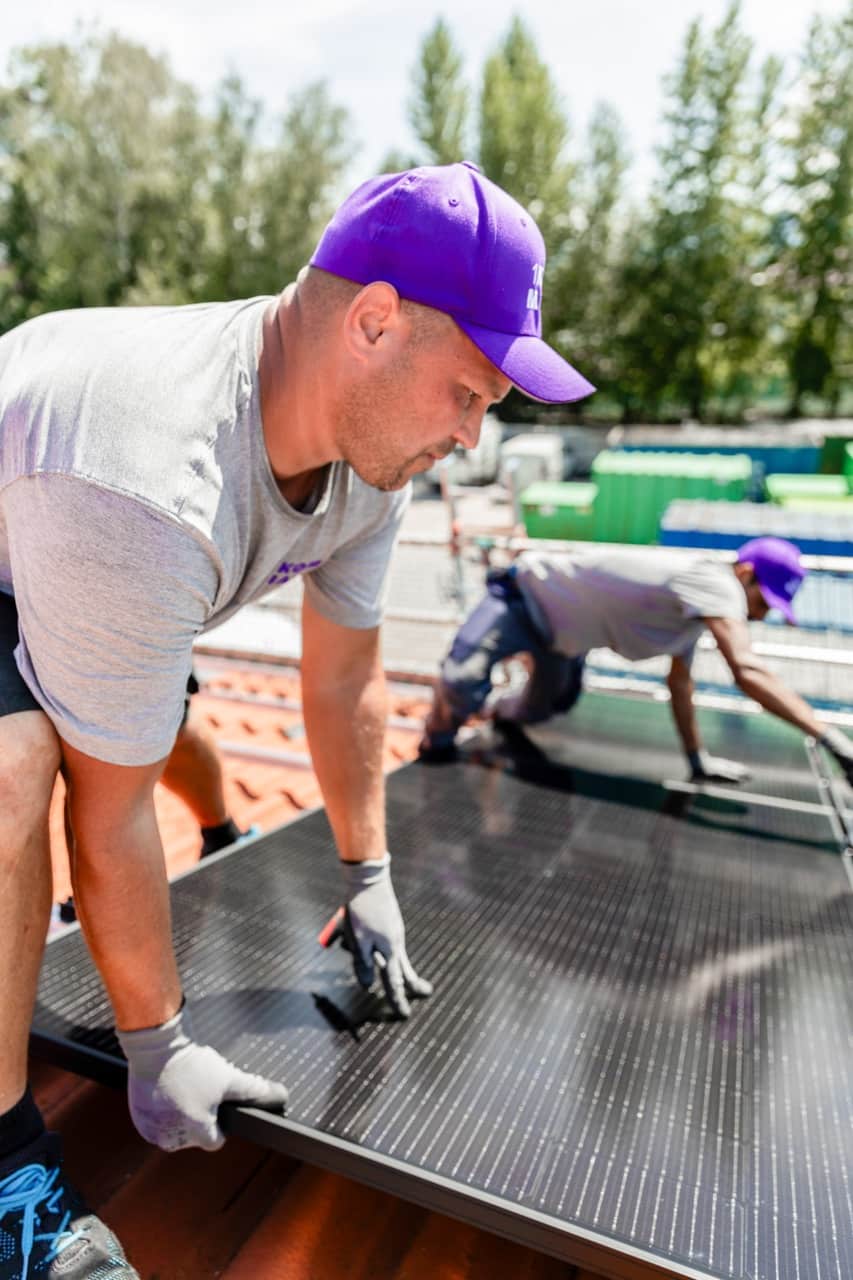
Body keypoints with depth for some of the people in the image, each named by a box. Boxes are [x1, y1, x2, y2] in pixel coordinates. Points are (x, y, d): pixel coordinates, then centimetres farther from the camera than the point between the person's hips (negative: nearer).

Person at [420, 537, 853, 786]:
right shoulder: (714, 582, -30)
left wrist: (698, 760, 10)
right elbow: (747, 672, -44)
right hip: (527, 594, -9)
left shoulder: (700, 603, 0)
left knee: (547, 706, 23)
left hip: (562, 633, 9)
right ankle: (437, 745, 0)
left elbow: (679, 682, 9)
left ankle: (506, 715, 55)